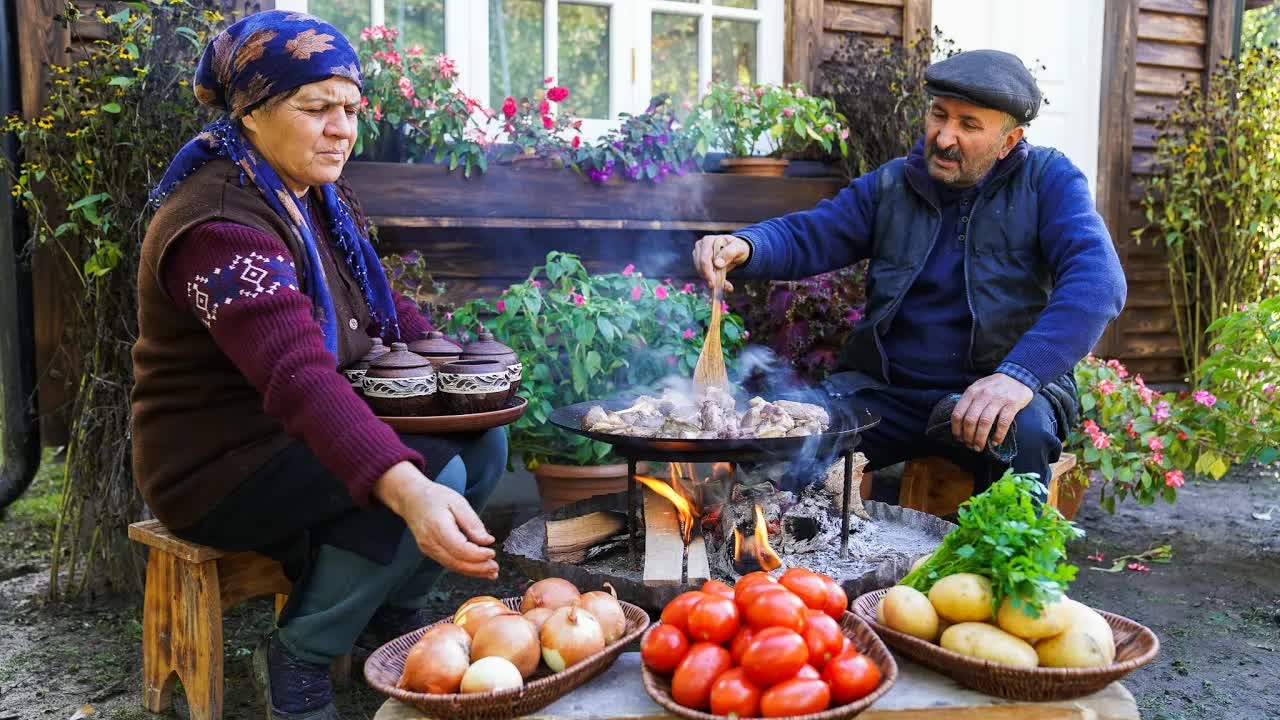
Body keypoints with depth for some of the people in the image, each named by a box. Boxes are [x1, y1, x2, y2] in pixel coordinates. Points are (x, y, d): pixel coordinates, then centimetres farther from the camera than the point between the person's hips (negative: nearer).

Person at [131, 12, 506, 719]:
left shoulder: (322, 200, 5)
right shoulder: (221, 225, -26)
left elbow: (388, 309, 14)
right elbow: (297, 374, -41)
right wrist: (408, 491, -54)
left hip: (308, 439, 9)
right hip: (220, 468, -9)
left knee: (482, 440, -2)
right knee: (434, 466, -25)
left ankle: (392, 615, 13)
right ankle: (298, 660, -8)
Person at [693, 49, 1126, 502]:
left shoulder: (1047, 181, -1)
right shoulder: (890, 185, 10)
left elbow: (1097, 278, -16)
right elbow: (804, 236, 2)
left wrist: (1019, 374, -32)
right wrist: (743, 246, -23)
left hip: (998, 390, -2)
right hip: (888, 392, 3)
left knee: (1020, 429, -36)